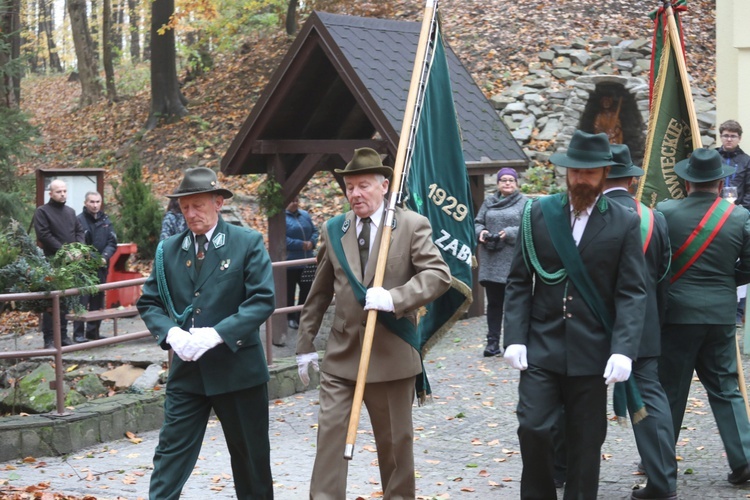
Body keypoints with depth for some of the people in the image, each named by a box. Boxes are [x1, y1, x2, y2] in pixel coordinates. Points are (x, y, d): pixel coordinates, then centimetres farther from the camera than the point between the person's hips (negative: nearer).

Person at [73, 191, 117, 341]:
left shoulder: (105, 220, 10)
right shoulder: (79, 220, -8)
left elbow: (112, 242, 7)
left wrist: (105, 257, -9)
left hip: (101, 267, 6)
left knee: (98, 301, 11)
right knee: (82, 301, -8)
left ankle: (93, 331, 20)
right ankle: (78, 333, -4)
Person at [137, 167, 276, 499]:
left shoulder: (248, 243, -5)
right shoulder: (168, 250, 5)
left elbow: (263, 300, -12)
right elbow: (149, 303, 8)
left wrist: (217, 334, -21)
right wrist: (171, 332, -13)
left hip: (238, 368, -2)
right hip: (186, 371, 2)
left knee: (251, 457, 12)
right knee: (171, 455, -2)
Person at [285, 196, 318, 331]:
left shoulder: (305, 215, 9)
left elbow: (314, 231, 12)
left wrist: (312, 242, -10)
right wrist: (301, 245, -22)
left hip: (307, 261, 6)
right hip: (289, 262, -6)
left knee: (306, 290, 11)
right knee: (289, 292, 6)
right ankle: (290, 318, 19)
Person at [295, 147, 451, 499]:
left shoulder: (412, 226, -5)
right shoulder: (333, 230, 6)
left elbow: (439, 275, -15)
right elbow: (319, 293, 12)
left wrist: (394, 298, -27)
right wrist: (305, 344, 13)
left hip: (392, 352, -2)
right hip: (342, 352, 3)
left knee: (395, 439, 10)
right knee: (330, 433, -4)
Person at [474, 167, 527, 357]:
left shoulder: (525, 204, 0)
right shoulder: (489, 202, 14)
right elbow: (477, 222, 17)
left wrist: (510, 233, -18)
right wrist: (480, 232, -4)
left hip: (514, 262, -4)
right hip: (491, 262, 4)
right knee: (493, 302, 8)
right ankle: (493, 342, 13)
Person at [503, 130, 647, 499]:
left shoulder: (624, 223, 0)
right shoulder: (538, 214, 4)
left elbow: (632, 292, -4)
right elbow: (518, 281, 5)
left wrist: (623, 350, -15)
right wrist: (515, 337, -5)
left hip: (591, 354, -1)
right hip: (541, 348, 1)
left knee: (586, 444, 6)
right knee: (533, 428, -7)